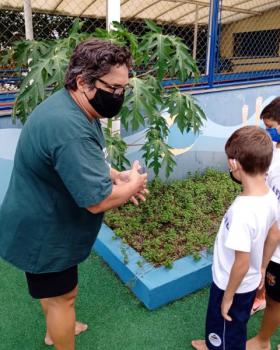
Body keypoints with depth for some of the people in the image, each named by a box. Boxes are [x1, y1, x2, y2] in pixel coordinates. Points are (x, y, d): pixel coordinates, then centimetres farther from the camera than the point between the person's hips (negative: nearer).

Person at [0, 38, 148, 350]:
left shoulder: (74, 108, 0)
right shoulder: (69, 128, -36)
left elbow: (81, 162, 14)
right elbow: (98, 200, -34)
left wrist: (115, 175, -3)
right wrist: (132, 185, -15)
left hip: (46, 225, 10)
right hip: (42, 236, -10)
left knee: (54, 292, 30)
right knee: (63, 296, 12)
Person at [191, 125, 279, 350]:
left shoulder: (243, 211, -37)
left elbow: (242, 262, -29)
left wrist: (228, 297, -13)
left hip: (232, 285, -8)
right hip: (251, 282, 8)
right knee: (233, 327, 32)